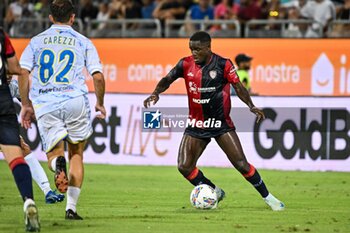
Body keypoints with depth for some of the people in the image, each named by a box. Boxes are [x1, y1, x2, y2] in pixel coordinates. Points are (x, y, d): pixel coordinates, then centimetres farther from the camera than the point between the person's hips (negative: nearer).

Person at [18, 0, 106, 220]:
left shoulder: (37, 41, 12)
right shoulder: (83, 42, 9)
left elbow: (23, 73, 2)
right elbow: (98, 77, 2)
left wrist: (26, 105, 11)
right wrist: (100, 103, 18)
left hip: (45, 104, 0)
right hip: (75, 101, 0)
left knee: (53, 153, 9)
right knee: (77, 154, 15)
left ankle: (58, 163, -31)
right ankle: (71, 207, 7)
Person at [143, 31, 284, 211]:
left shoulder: (223, 64, -10)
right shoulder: (186, 64, -3)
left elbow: (238, 87, -9)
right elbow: (167, 80, 0)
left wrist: (251, 106, -24)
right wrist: (156, 93, -20)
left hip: (221, 123, -3)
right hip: (196, 125, 3)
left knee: (241, 164, -11)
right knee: (184, 167, -7)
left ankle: (267, 197, 5)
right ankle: (215, 192, 15)